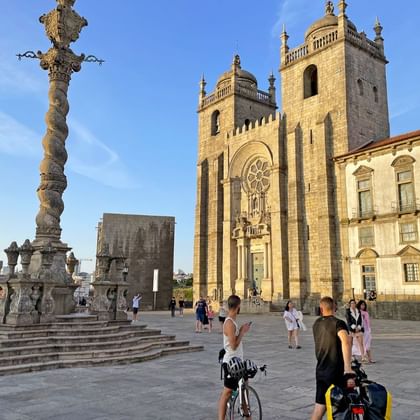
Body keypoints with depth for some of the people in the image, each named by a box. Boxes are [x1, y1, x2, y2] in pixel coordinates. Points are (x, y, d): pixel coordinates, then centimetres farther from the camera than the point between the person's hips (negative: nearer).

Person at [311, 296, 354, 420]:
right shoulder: (338, 323, -14)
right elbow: (345, 342, -32)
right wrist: (348, 369, -38)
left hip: (320, 371, 6)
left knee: (319, 405, 12)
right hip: (335, 372, -6)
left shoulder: (316, 324, 7)